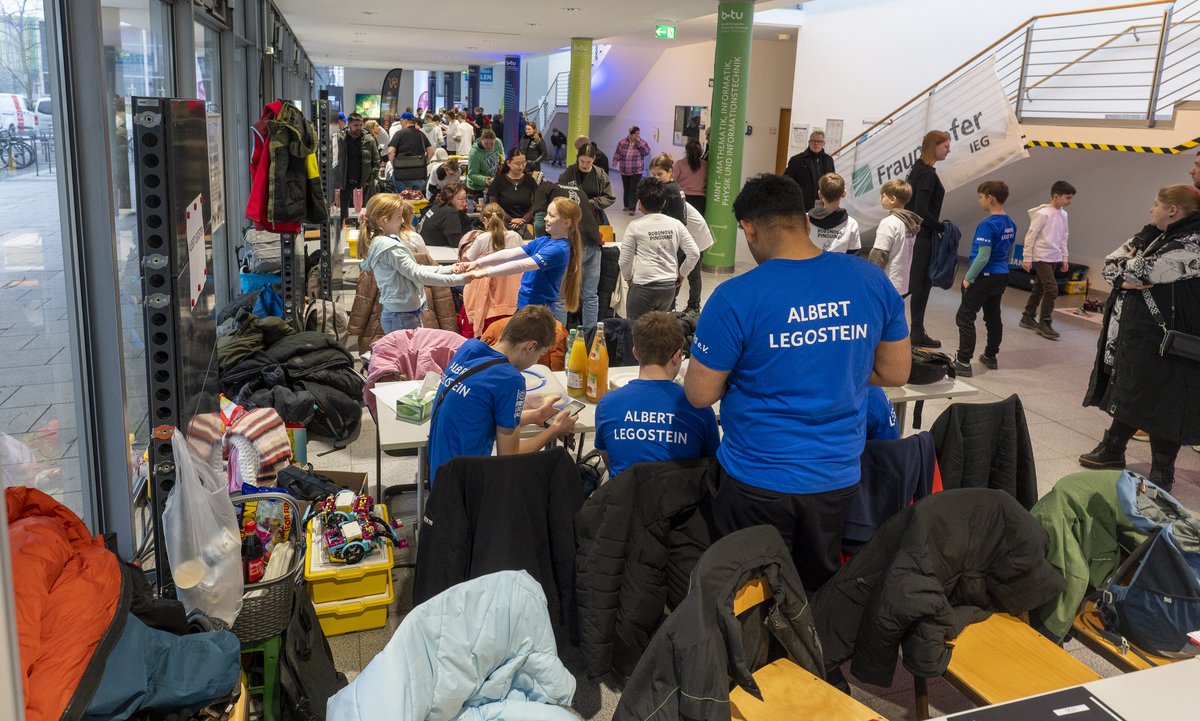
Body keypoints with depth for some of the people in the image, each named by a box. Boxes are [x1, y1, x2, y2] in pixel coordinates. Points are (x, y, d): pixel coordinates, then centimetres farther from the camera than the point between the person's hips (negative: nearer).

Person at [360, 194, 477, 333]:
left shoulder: (382, 242, 10)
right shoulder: (389, 247, -20)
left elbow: (414, 269, 13)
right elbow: (418, 275, -21)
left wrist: (449, 269, 5)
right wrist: (460, 279, -20)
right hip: (402, 317, -10)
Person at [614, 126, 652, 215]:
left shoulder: (642, 143, -3)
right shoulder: (622, 142, 0)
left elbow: (646, 152, -16)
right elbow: (618, 153, 7)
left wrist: (639, 143, -19)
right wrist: (615, 160, -11)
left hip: (636, 171, -2)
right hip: (624, 171, 2)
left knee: (633, 189, -7)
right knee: (626, 189, 14)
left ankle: (632, 208, -8)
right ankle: (627, 205, 29)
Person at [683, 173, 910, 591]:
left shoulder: (735, 298, -19)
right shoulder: (872, 281, -5)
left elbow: (700, 395, -12)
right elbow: (896, 372, 5)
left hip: (759, 481, -4)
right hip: (838, 476, 4)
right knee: (820, 587, 24)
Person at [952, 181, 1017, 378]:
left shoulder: (987, 225, -20)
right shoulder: (1010, 224, 8)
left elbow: (983, 257, -23)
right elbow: (1009, 253, 17)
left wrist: (968, 278, -15)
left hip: (985, 277, -9)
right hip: (1001, 277, 9)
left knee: (965, 317, -4)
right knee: (993, 317, 18)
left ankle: (964, 363, -7)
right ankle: (990, 357, 30)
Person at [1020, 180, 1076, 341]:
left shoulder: (1063, 214, 11)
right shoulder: (1043, 213, -12)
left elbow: (1063, 238, 19)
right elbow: (1031, 236, -12)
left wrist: (1064, 258, 18)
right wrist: (1027, 258, -12)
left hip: (1054, 258, 8)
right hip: (1042, 257, -8)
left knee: (1039, 288, 13)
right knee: (1051, 289, -12)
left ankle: (1028, 317, 23)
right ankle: (1044, 323, -3)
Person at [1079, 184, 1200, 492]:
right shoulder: (1151, 235, 11)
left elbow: (1142, 272, -23)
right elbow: (1109, 263, 6)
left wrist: (1127, 265, -2)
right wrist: (1123, 280, -13)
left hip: (1165, 344, -9)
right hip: (1132, 333, 9)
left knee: (1162, 403, 0)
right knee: (1128, 393, 19)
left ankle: (1162, 473, 13)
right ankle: (1112, 449, 34)